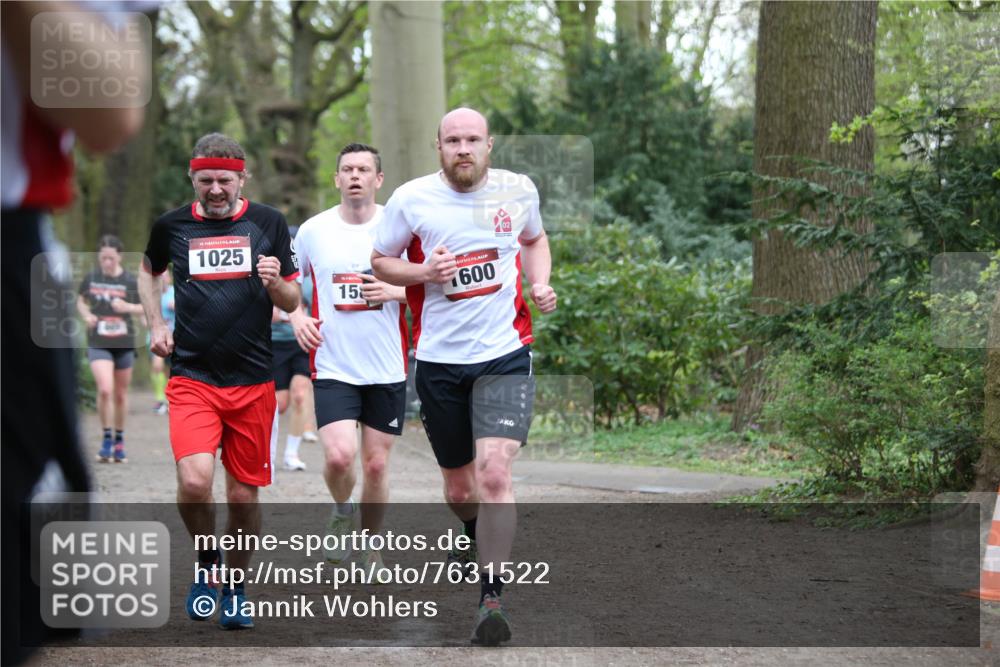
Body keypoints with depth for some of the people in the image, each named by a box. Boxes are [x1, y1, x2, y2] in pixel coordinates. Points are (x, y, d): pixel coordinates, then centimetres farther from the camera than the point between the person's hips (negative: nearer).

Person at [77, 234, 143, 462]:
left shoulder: (130, 281, -2)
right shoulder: (91, 278, 0)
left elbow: (145, 307, 5)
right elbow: (81, 300, 16)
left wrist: (128, 307, -14)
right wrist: (86, 315, -5)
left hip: (124, 343, 1)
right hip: (98, 343, -1)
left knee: (121, 394, 10)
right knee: (105, 390, -18)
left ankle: (119, 440, 27)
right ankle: (106, 438, -2)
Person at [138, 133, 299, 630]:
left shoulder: (268, 223, 3)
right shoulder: (171, 225, 4)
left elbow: (292, 302, 8)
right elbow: (148, 271, 26)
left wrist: (275, 282, -14)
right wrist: (155, 324, 13)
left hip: (253, 381, 1)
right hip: (191, 377, -1)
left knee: (244, 494, 5)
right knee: (194, 481, -19)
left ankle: (235, 587, 26)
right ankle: (206, 563, 9)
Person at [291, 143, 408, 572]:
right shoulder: (313, 230, 1)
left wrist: (396, 291, -13)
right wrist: (296, 316, -3)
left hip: (388, 370, 1)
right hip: (332, 367, -1)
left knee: (376, 464, 6)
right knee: (339, 456, -18)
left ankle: (371, 547, 26)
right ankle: (343, 511, 15)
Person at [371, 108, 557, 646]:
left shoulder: (518, 190, 2)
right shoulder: (411, 199, -4)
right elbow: (380, 262, 7)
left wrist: (540, 284, 4)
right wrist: (426, 271, -12)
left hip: (504, 355, -1)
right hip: (439, 359, 1)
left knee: (494, 472, -20)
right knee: (458, 485, 13)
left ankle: (491, 595, -14)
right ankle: (476, 536, 48)